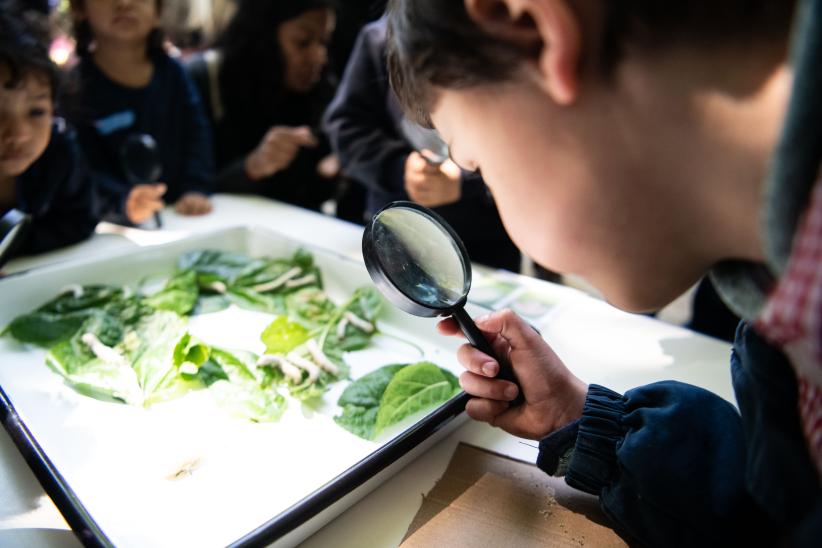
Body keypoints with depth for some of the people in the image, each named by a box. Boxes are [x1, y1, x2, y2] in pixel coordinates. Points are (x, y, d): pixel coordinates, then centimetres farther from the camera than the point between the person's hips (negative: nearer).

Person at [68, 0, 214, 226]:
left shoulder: (173, 72, 8)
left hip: (181, 215, 1)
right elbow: (85, 168, -12)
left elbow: (196, 135, 3)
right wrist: (123, 202, -31)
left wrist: (196, 190, -14)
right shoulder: (76, 86, -5)